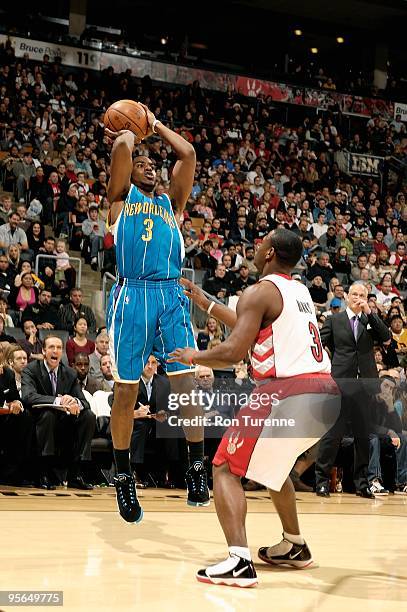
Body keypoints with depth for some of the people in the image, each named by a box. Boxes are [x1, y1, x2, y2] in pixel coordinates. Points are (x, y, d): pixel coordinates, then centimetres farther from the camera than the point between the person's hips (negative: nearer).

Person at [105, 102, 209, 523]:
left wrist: (154, 125, 25)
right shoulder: (121, 197, 14)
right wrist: (128, 133, 21)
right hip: (131, 295, -2)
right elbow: (122, 146, 0)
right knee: (126, 390, 0)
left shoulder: (170, 202, 23)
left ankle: (197, 469, -1)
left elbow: (188, 153, 14)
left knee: (186, 381, -7)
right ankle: (124, 478, 11)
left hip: (171, 295, 3)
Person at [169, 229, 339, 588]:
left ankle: (239, 563, -15)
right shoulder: (301, 291, 22)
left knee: (226, 469, 1)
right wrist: (206, 304, 41)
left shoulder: (259, 292, -5)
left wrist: (194, 356, 5)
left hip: (289, 392, -9)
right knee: (273, 462, 32)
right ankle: (294, 546, 40)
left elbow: (234, 352, -14)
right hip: (327, 392, 9)